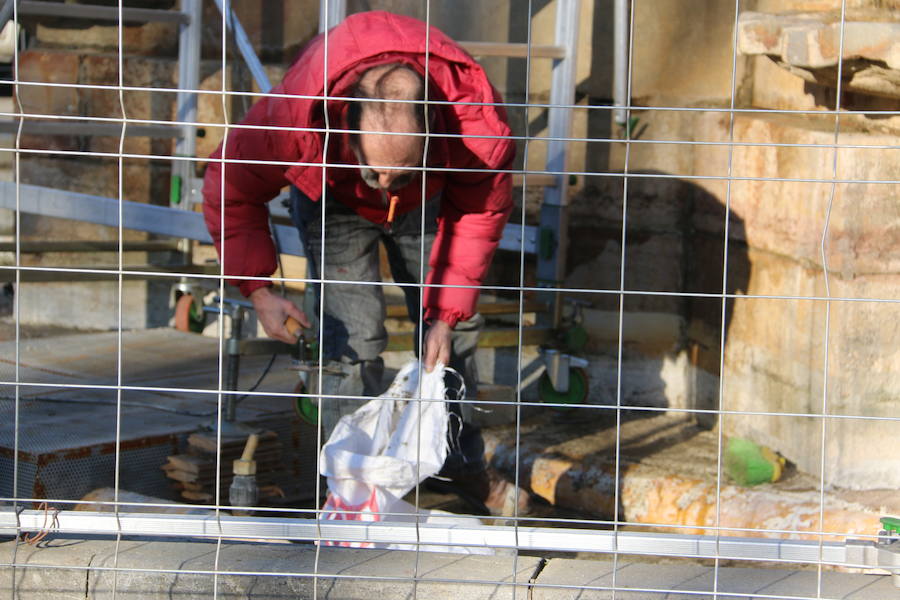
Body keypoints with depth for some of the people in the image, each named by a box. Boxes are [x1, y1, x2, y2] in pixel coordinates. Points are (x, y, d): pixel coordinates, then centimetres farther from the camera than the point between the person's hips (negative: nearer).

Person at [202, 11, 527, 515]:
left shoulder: (478, 121, -41)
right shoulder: (297, 114, -44)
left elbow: (481, 213, -20)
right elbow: (231, 189, -23)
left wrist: (446, 317, -21)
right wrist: (259, 291, -28)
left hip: (428, 202, 2)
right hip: (333, 198, -2)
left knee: (454, 325, 9)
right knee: (352, 339, -16)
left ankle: (465, 466, 30)